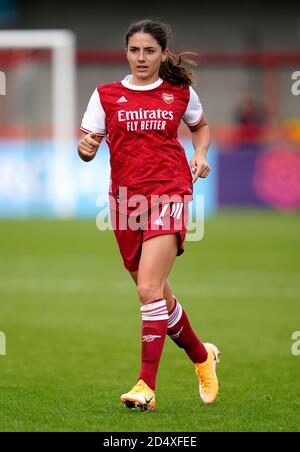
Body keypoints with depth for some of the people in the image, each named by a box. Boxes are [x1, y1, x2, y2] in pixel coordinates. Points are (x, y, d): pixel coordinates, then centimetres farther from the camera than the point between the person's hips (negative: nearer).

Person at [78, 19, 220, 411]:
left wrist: (200, 154, 6)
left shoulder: (181, 93, 6)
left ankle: (146, 386, -18)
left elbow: (201, 125, 25)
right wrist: (85, 146, -20)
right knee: (160, 296, 12)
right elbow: (87, 147, 3)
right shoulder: (107, 95, 6)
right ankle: (203, 357, 38)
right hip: (126, 198, 3)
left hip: (169, 193, -3)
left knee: (149, 289, -18)